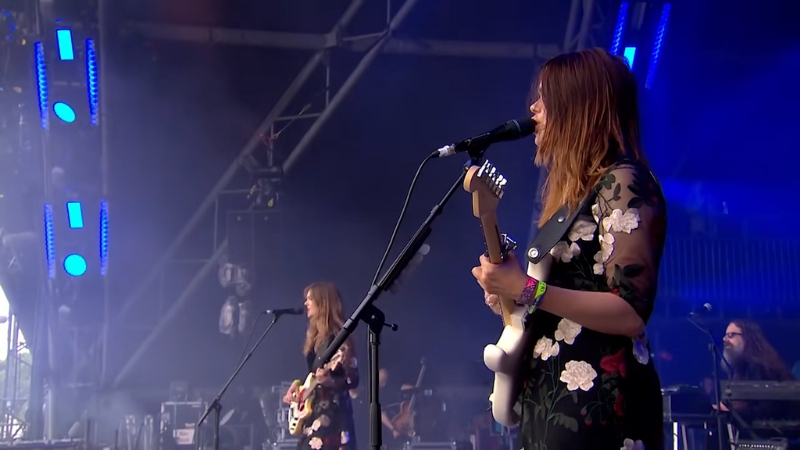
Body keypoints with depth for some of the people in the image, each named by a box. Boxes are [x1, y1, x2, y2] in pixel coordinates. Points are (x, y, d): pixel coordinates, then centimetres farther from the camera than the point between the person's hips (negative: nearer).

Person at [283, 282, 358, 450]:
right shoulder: (315, 336, 14)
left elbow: (353, 379, -14)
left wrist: (329, 381, -31)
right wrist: (296, 387, 8)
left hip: (333, 411, -9)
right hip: (313, 410, 9)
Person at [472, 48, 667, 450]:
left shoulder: (622, 182, -11)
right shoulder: (576, 187, 16)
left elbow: (631, 312, -21)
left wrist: (527, 290, -23)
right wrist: (509, 290, 5)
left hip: (597, 399, -9)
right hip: (552, 394, 9)